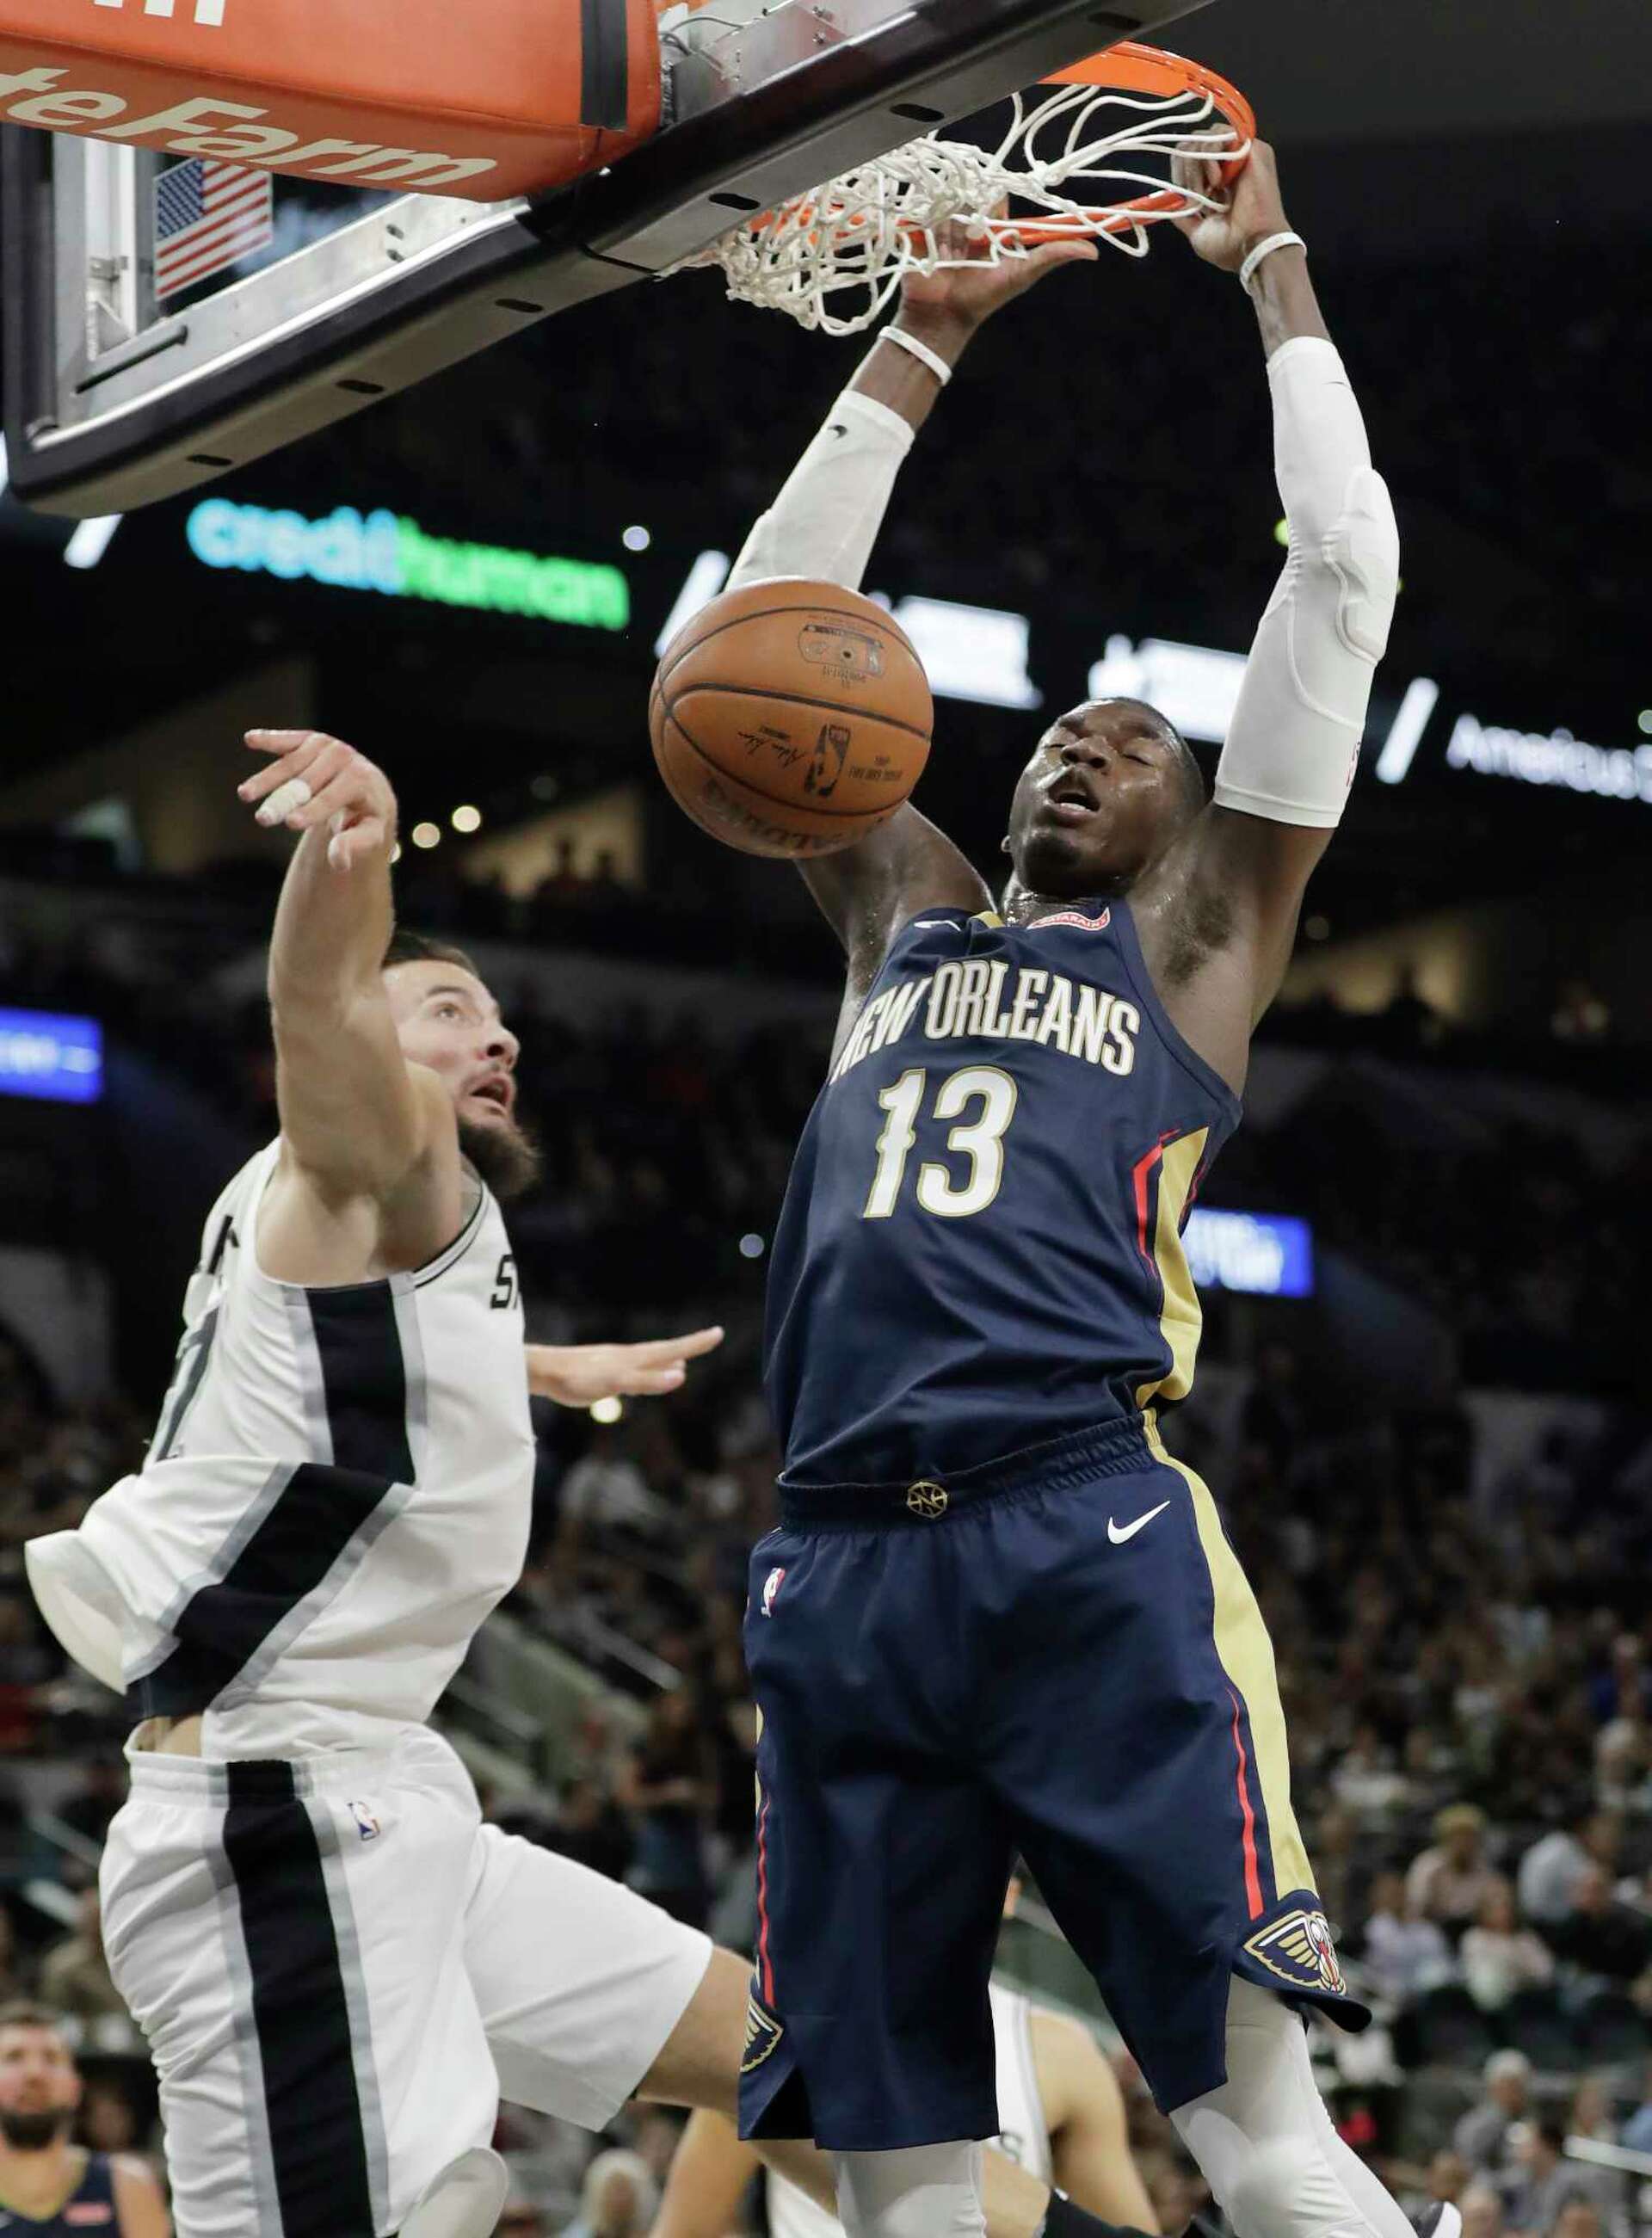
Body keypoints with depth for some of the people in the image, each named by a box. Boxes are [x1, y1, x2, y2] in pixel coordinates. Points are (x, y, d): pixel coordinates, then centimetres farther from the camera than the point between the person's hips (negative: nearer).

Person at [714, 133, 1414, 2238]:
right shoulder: (906, 917, 28)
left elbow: (1342, 578, 14)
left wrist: (1274, 272, 21)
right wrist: (919, 344, 29)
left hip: (1091, 1545, -4)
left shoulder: (1199, 931, 17)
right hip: (842, 1565, 4)